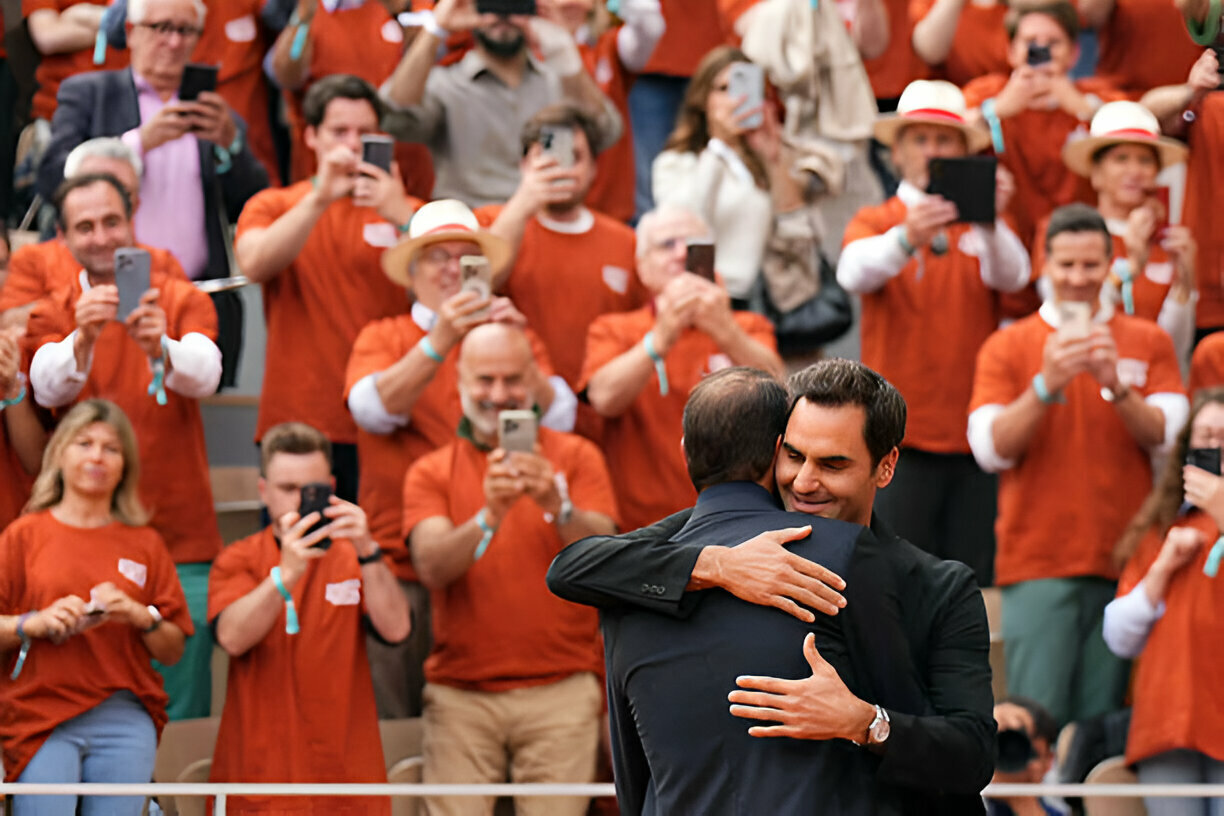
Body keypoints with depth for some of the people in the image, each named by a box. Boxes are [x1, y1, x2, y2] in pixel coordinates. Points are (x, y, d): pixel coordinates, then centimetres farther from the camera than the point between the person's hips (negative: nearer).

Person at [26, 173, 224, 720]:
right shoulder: (52, 314, 6)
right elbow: (47, 387, -15)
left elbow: (204, 375, -16)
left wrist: (160, 348, -39)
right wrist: (83, 338, -36)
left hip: (180, 540, -1)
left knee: (182, 710, -4)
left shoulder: (182, 302, 4)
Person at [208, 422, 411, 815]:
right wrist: (286, 573, -27)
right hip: (257, 766, -1)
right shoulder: (238, 560, 8)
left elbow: (395, 629, -6)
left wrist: (367, 553, -19)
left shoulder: (354, 557, 12)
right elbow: (232, 637, -12)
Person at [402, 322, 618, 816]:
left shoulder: (575, 457, 8)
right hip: (461, 695, 1)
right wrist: (490, 514, -25)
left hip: (559, 691, 0)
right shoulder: (430, 473, 9)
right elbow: (432, 566, -9)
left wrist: (556, 506, -25)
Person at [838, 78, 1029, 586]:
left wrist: (990, 222, -34)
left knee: (973, 583, 0)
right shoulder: (875, 222, 6)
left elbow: (1012, 276, -11)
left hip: (974, 435, 2)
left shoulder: (981, 229, 11)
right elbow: (855, 272, -17)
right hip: (900, 435, -2)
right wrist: (906, 238, -39)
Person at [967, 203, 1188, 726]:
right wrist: (1046, 385, -17)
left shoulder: (1148, 343, 11)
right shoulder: (1008, 347, 7)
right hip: (1038, 560, -1)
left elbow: (1167, 438, 0)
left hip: (1121, 560, 1)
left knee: (1102, 721, 0)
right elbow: (990, 449, -3)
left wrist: (1115, 385, -16)